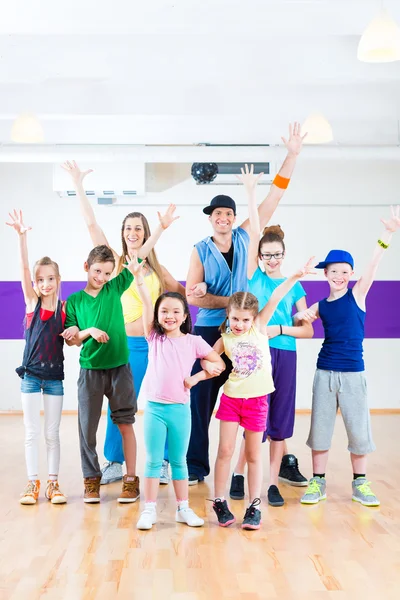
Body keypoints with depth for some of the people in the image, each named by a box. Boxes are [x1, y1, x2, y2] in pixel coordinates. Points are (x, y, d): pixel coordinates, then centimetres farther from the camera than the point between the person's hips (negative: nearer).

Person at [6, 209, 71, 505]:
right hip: (31, 375, 0)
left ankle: (53, 483, 17)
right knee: (32, 432, 5)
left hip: (55, 375, 0)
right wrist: (22, 236, -26)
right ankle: (33, 483, 14)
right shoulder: (32, 302, -3)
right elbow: (24, 268, -15)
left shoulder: (65, 308, -1)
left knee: (52, 433, 8)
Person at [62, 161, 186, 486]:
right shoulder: (116, 262, 3)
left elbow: (182, 290, 20)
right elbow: (92, 225, -4)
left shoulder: (156, 267, 11)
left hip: (158, 343, 2)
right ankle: (115, 464, 16)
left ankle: (163, 463, 17)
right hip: (128, 344, -2)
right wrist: (79, 186, -8)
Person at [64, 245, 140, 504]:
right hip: (90, 370, 0)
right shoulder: (74, 301, 2)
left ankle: (131, 479, 11)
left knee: (125, 424, 4)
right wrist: (89, 330, -16)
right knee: (87, 426, 4)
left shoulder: (115, 288, 2)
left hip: (119, 368, 0)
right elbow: (71, 340, 1)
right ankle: (91, 479, 18)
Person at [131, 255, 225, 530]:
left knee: (179, 461, 11)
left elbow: (220, 363, 5)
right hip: (155, 407, 0)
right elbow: (147, 305, -12)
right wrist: (139, 278, -23)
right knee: (153, 461, 5)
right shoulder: (155, 338, 0)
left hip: (180, 408, 0)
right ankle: (150, 510, 12)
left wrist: (196, 378, -4)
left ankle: (184, 509, 21)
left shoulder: (193, 342, 0)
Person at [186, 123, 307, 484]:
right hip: (208, 331, -1)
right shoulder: (201, 250, 1)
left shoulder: (245, 238, 4)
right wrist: (229, 301, -15)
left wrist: (292, 156, -3)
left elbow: (274, 198, 1)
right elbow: (191, 295, -6)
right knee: (201, 398, 1)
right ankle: (196, 466, 11)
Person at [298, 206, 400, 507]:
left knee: (358, 428, 5)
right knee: (320, 426, 7)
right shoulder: (320, 306, 5)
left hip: (353, 372, -2)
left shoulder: (357, 294, -3)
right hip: (325, 371, 3)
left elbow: (373, 265, -17)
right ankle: (318, 482, 19)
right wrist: (303, 316, -8)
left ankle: (360, 484, 20)